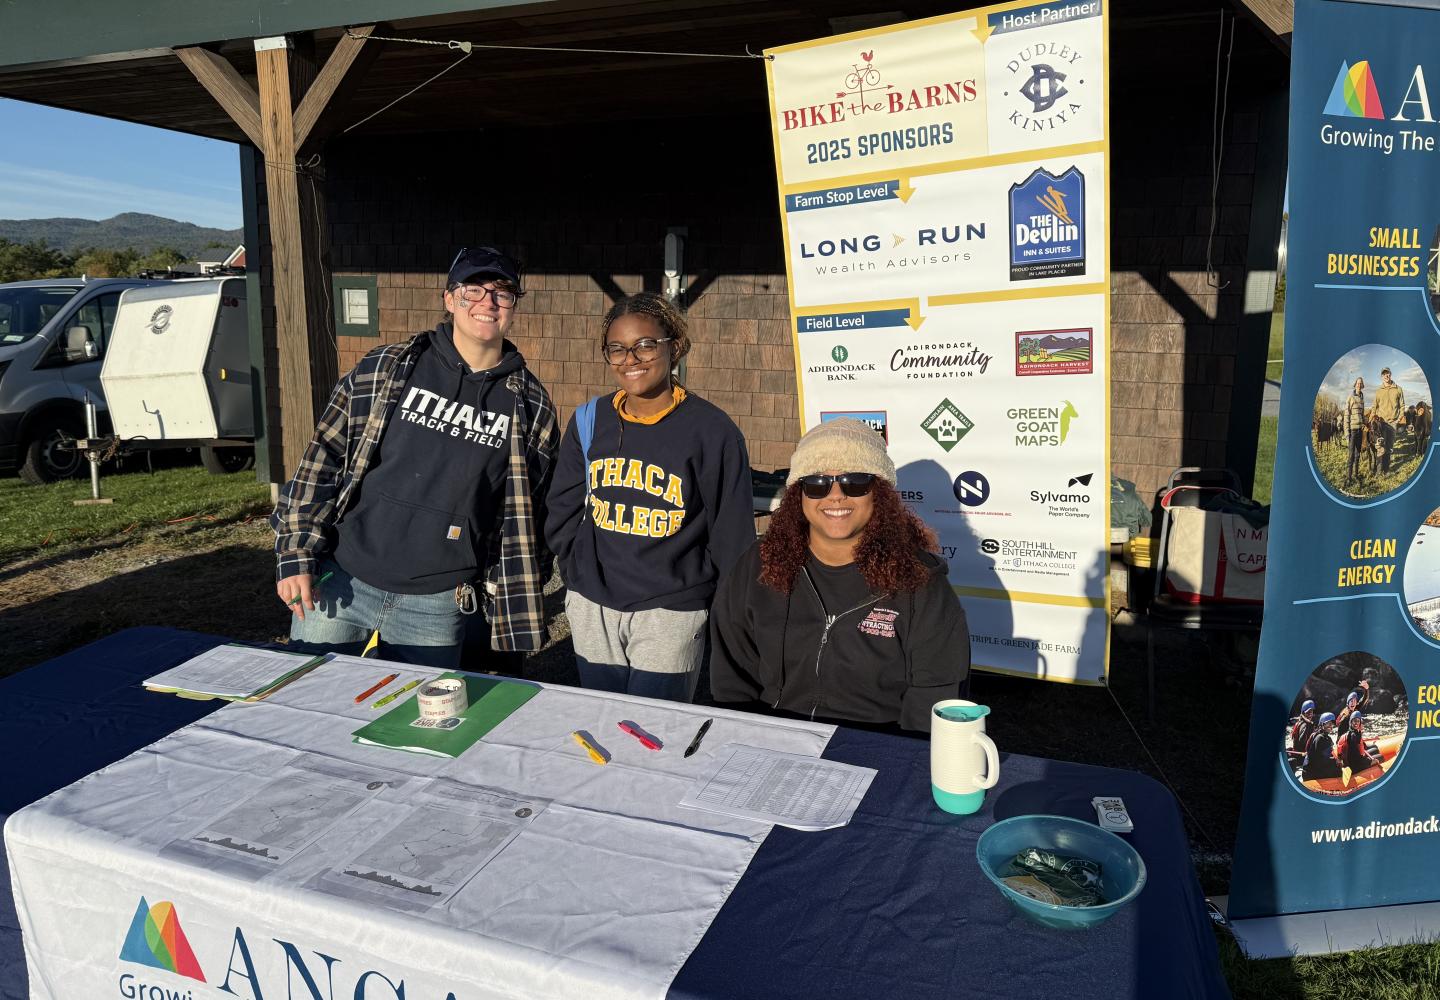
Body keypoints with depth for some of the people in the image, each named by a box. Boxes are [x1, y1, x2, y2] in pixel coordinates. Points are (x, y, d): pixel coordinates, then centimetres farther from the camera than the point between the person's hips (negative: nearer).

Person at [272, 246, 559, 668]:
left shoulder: (530, 406, 1)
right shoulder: (384, 369, -1)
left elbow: (527, 514, 4)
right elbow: (322, 457, 1)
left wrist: (520, 612, 2)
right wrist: (296, 554, -5)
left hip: (436, 605, 0)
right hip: (341, 584, 1)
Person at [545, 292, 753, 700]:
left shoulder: (711, 430, -8)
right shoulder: (589, 420, 3)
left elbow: (733, 534, -4)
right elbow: (564, 510, 13)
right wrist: (581, 578, 7)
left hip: (671, 614, -4)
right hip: (591, 611, 4)